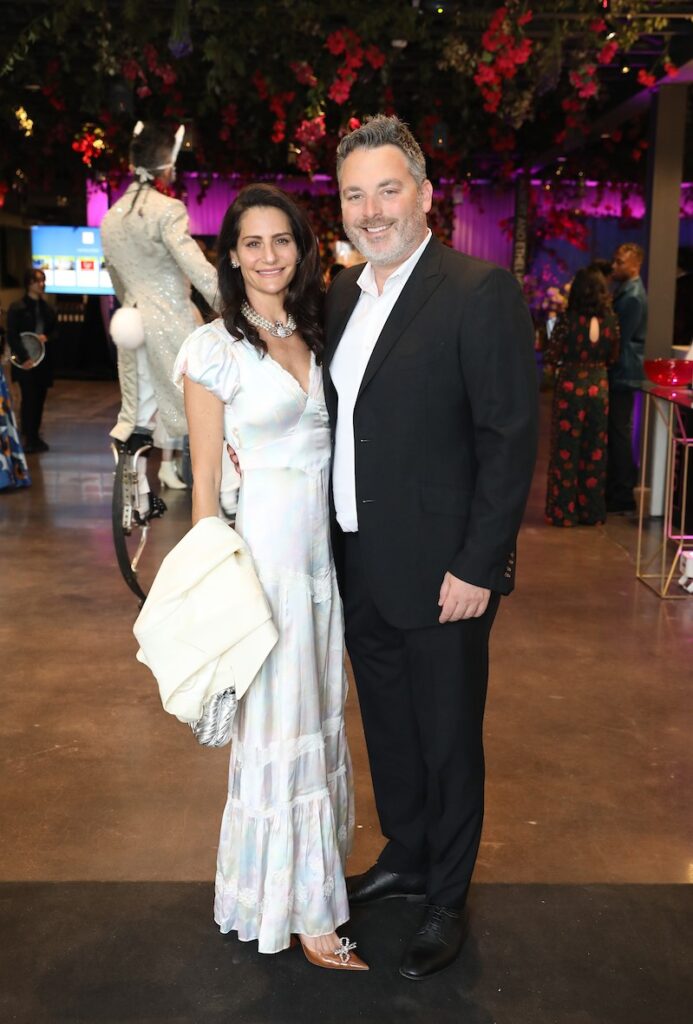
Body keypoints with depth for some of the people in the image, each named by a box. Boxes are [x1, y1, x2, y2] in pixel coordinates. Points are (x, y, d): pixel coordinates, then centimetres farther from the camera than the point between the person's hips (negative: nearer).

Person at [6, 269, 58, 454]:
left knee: (40, 399, 8)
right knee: (29, 398, -6)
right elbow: (12, 336, -10)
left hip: (44, 360, 5)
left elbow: (55, 331, 16)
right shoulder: (17, 308, -5)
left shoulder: (48, 309, 10)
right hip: (25, 362, -5)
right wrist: (24, 357, -17)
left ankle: (35, 437, 18)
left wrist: (47, 337, -7)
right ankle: (29, 440, 0)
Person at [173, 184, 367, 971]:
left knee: (318, 708, 16)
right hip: (262, 542, -6)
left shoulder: (315, 334, 10)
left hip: (324, 541, 7)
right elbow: (205, 475, -8)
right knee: (279, 721, 1)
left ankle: (317, 861, 34)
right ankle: (300, 906, 15)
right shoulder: (215, 347, -8)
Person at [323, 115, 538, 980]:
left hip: (440, 574, -6)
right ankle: (404, 856, 44)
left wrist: (476, 567, -18)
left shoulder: (481, 292, -14)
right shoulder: (343, 294, 8)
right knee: (388, 729, 22)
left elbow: (511, 438, -16)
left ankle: (446, 901, 30)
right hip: (360, 567, 7)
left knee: (448, 741, 10)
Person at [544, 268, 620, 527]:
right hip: (599, 387, 3)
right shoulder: (611, 321, -1)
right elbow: (613, 358, 8)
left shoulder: (568, 319, -12)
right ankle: (592, 510, 19)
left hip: (571, 387, -3)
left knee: (566, 449, 6)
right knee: (595, 451, 12)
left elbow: (552, 357, -10)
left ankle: (564, 511, 9)